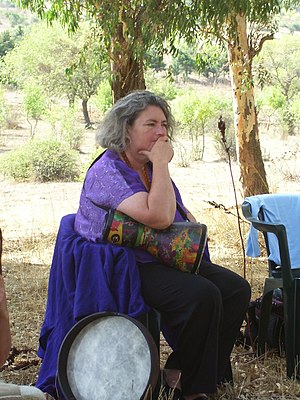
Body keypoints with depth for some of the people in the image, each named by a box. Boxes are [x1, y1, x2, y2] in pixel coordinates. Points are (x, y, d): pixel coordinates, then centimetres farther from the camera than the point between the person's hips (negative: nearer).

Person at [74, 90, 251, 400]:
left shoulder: (152, 167, 13)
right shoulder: (107, 170, -15)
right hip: (126, 268, -9)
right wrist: (161, 163, -19)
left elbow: (184, 214, 27)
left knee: (236, 289, -8)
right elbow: (158, 216, -28)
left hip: (168, 259, 9)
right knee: (202, 295, -29)